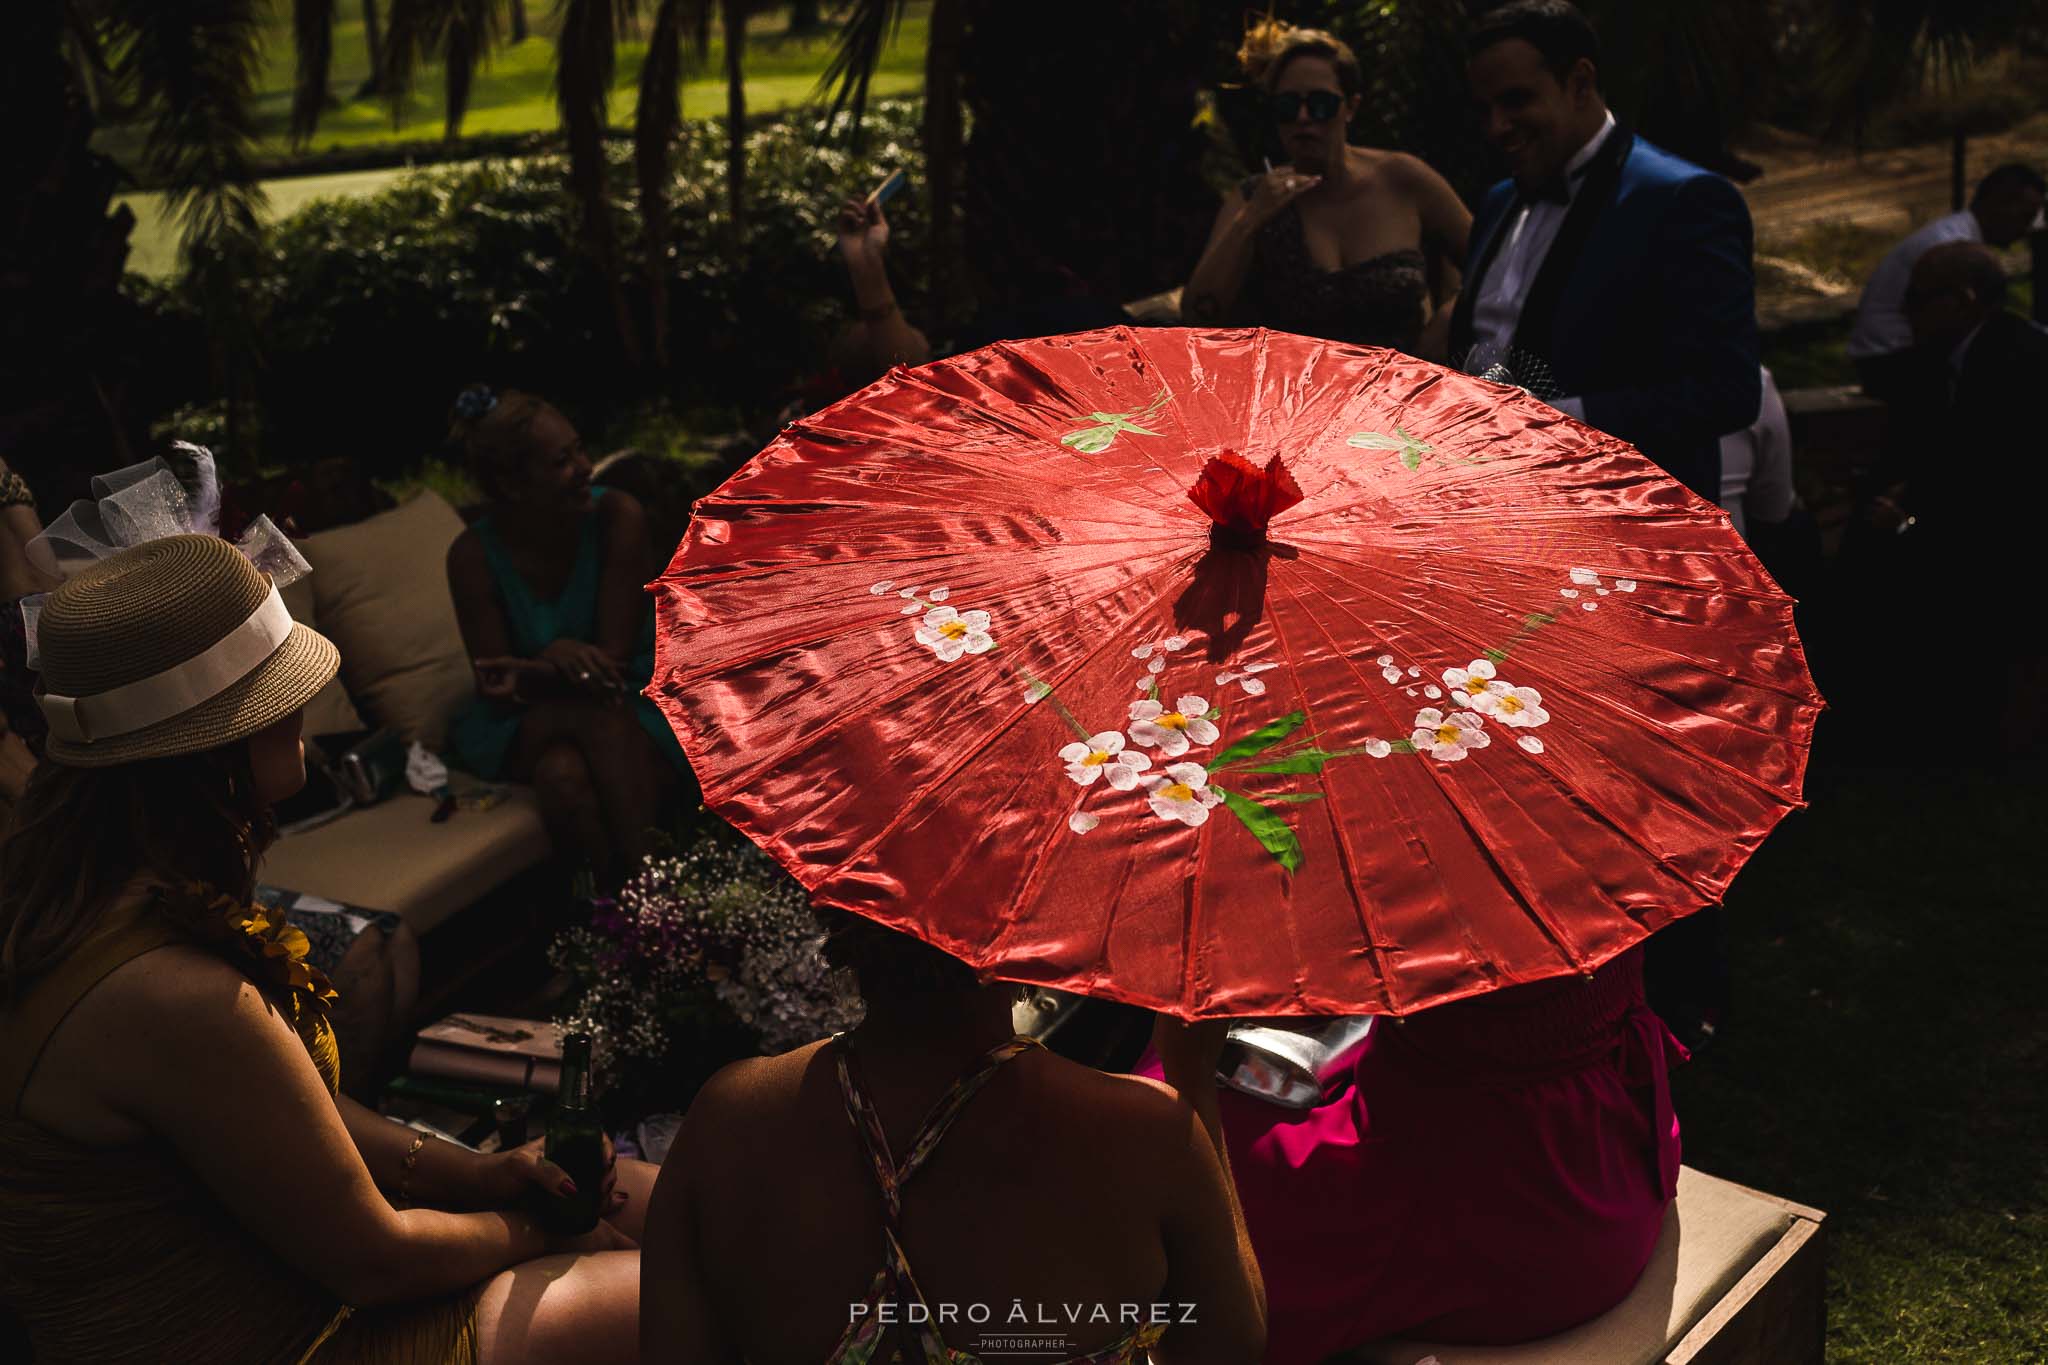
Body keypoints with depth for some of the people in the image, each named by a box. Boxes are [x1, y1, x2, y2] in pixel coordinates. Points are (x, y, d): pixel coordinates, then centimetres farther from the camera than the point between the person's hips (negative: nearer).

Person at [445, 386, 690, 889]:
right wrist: (558, 660, -29)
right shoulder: (473, 554, -14)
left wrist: (532, 674, -29)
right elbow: (498, 689, -10)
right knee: (563, 774, -33)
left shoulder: (617, 516, -16)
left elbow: (614, 656, -14)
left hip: (635, 700, 0)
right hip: (528, 720, 0)